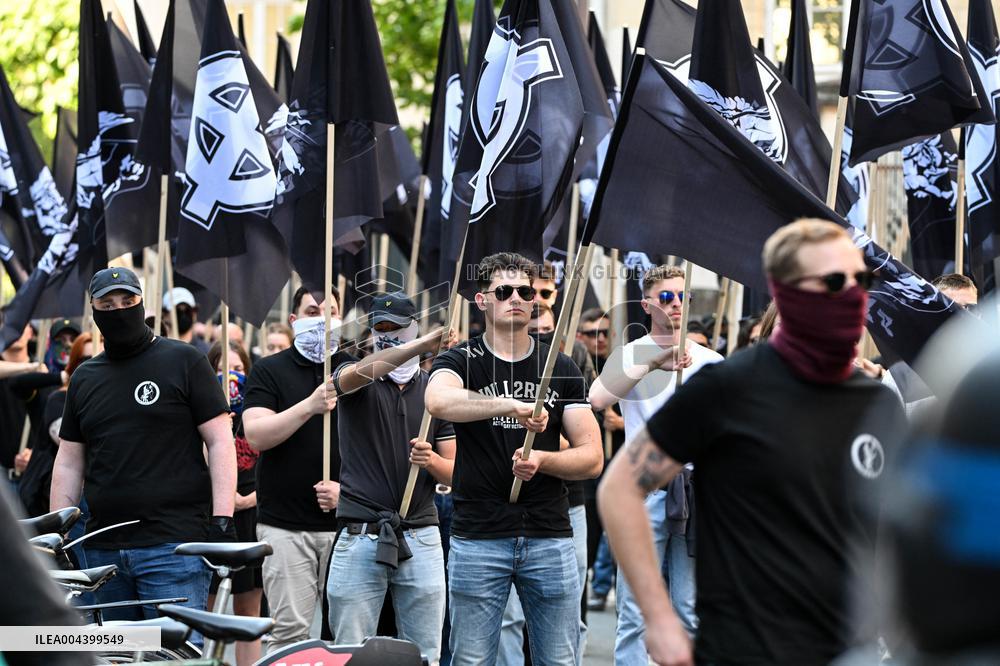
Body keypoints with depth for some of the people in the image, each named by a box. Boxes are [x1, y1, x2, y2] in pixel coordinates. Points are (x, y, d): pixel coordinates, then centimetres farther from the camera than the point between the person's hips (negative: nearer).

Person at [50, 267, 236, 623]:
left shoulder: (184, 361, 2)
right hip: (104, 550, 5)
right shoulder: (84, 378, 16)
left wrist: (222, 520, -10)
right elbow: (68, 462, 18)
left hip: (174, 544, -5)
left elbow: (219, 440, -2)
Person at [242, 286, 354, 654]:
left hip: (345, 524, 2)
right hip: (286, 524, -2)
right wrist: (310, 406, -22)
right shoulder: (269, 371, 4)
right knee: (290, 630, -7)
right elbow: (256, 434, -10)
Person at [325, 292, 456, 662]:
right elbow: (360, 373, -24)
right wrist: (423, 345, -37)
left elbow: (453, 473, 12)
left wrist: (430, 460, -12)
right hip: (360, 535, -2)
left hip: (421, 539, 2)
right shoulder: (356, 383, 4)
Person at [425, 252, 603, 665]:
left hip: (550, 537, 2)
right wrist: (510, 406, -37)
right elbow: (439, 401, -24)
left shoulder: (560, 369, 10)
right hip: (478, 536, -2)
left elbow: (592, 457, 5)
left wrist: (542, 460, -14)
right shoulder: (461, 361, 2)